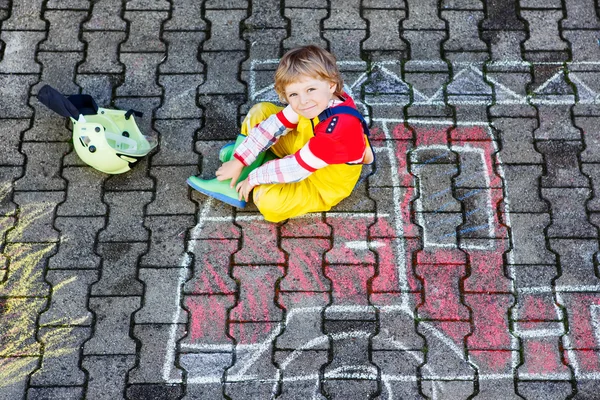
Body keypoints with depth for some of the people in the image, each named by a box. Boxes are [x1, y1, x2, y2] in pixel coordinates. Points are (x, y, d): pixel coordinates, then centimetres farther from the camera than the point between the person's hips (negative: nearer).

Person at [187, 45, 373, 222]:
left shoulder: (339, 128, -40)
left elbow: (297, 168, -32)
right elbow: (272, 127, -11)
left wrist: (254, 177, -20)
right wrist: (239, 162, -11)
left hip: (323, 184, -7)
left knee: (268, 200, -32)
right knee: (260, 112, 1)